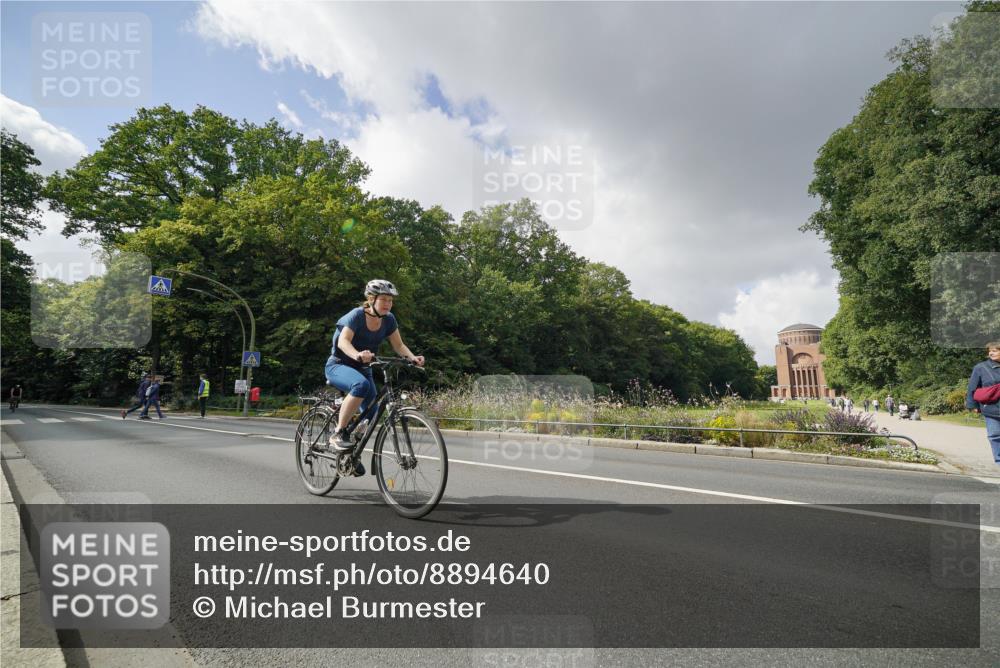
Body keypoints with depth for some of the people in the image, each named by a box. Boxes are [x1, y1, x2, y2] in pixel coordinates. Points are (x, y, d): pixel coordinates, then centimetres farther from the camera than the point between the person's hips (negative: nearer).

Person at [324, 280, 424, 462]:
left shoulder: (388, 319, -5)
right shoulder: (357, 315, -21)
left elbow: (399, 345, -6)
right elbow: (343, 341, -35)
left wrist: (413, 358, -26)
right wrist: (358, 355, -55)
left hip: (362, 368, 6)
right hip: (338, 365, -6)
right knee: (361, 384, -37)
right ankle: (337, 434, -24)